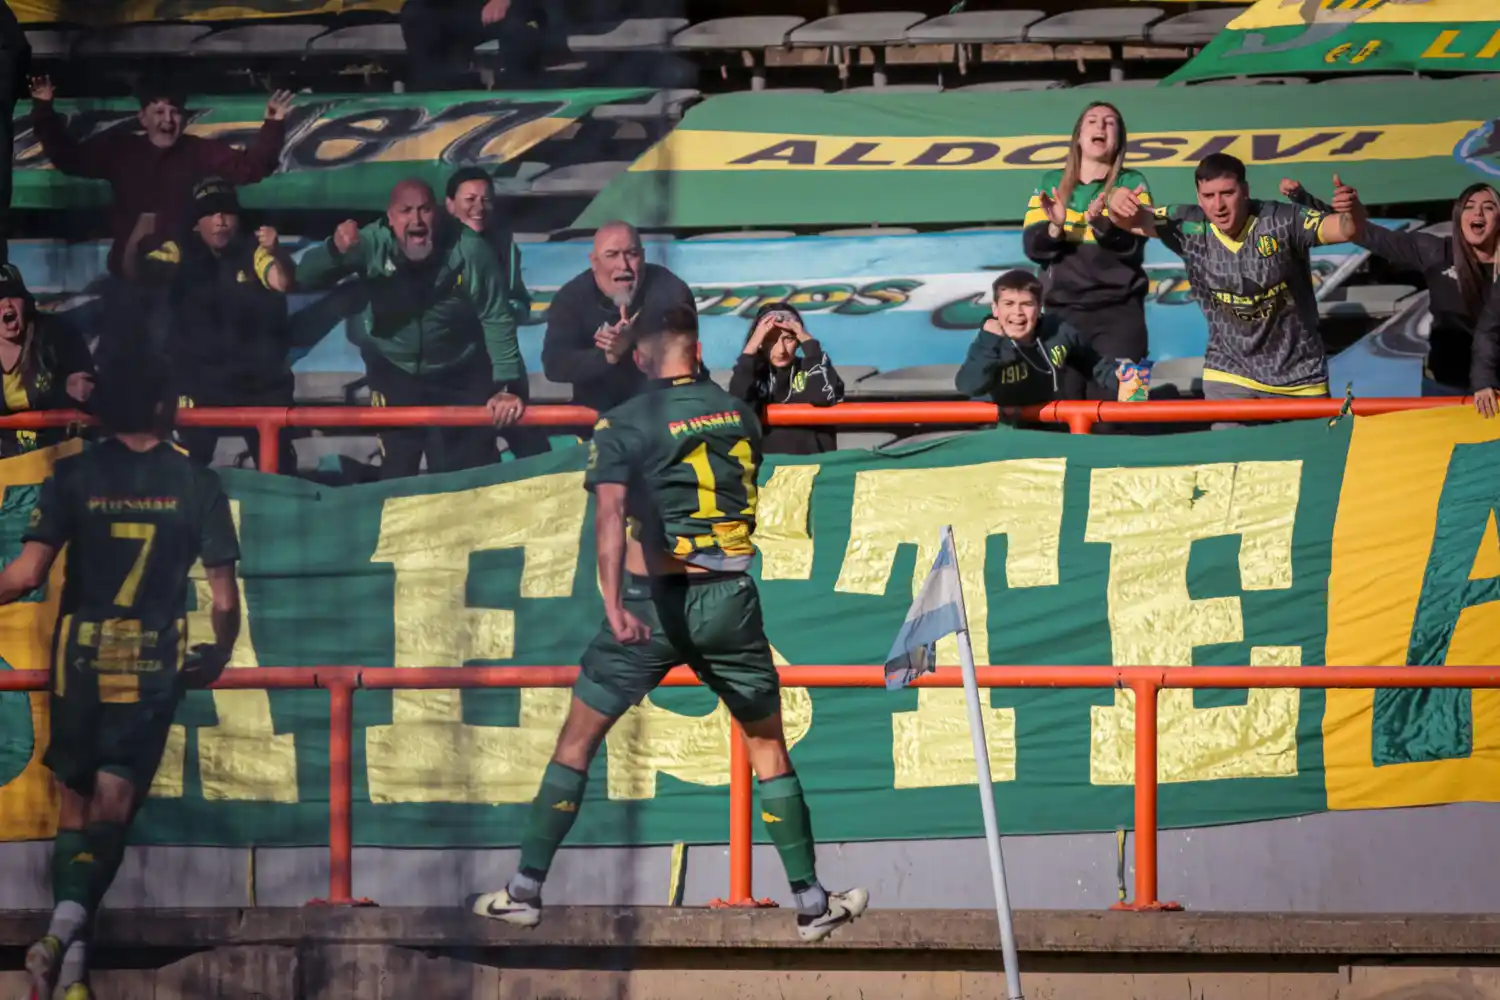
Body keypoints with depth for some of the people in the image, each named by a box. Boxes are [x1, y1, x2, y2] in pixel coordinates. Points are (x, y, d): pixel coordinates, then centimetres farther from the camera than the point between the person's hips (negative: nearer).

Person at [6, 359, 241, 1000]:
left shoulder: (73, 478, -1)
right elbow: (224, 596, 1)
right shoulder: (196, 484, 0)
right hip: (155, 663, -1)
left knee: (75, 804, 13)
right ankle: (68, 926, -27)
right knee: (112, 805, -2)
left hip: (80, 659, 1)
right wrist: (218, 654, 19)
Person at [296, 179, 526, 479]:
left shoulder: (468, 250, -25)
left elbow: (496, 319, -20)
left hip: (460, 376, -1)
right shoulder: (373, 244, -22)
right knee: (397, 474, 4)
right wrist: (336, 250, -51)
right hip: (394, 372, 1)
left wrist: (508, 385, -27)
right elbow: (307, 277, -28)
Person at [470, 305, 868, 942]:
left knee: (577, 740, 9)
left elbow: (611, 513, -21)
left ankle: (526, 890, 7)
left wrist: (613, 602, -32)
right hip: (731, 601, 2)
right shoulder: (739, 416, 6)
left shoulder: (623, 425, -6)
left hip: (655, 601, -2)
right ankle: (811, 900, 13)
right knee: (768, 747, 14)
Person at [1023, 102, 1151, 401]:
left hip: (1118, 311, -2)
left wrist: (1100, 222, -27)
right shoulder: (1051, 184, 11)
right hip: (1063, 309, 2)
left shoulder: (1131, 184, 4)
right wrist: (1055, 228, -18)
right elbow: (1032, 245, 3)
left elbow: (1132, 245, -9)